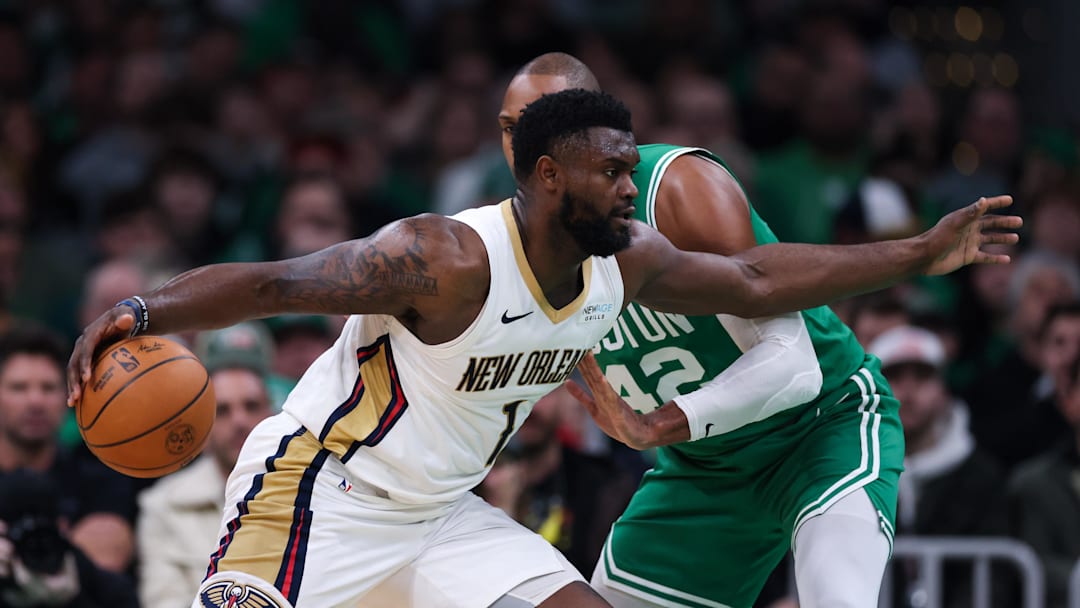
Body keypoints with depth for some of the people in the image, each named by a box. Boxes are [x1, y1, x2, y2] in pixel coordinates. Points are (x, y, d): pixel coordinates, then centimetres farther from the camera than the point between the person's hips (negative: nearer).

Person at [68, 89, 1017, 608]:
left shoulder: (624, 263, -2)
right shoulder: (449, 260, -26)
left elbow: (755, 281, 11)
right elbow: (269, 284, -28)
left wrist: (923, 255, 11)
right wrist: (141, 312, -44)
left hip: (439, 513, 8)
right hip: (318, 492, -8)